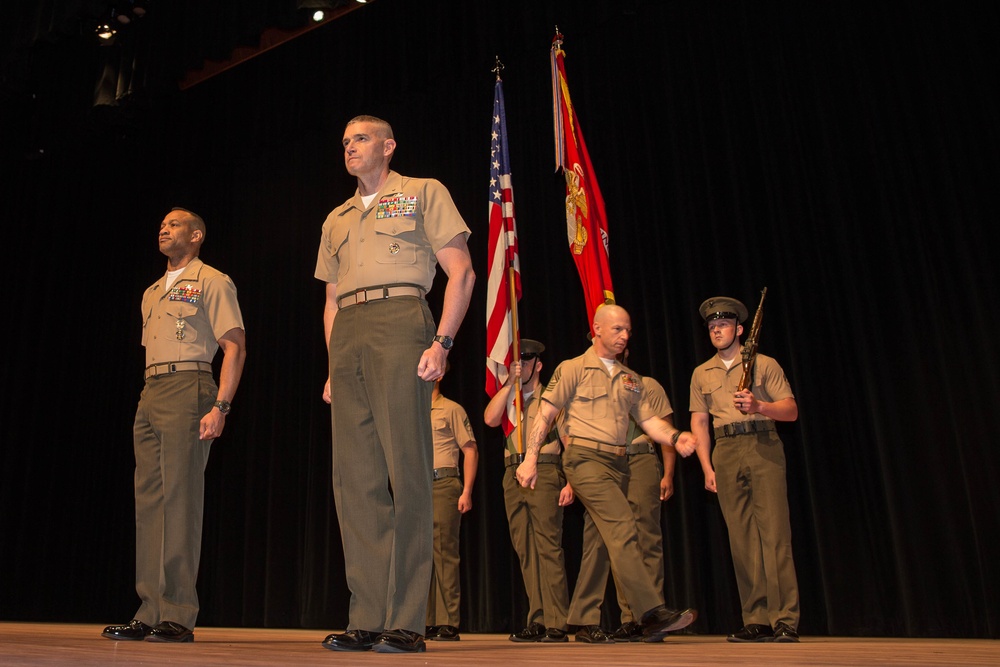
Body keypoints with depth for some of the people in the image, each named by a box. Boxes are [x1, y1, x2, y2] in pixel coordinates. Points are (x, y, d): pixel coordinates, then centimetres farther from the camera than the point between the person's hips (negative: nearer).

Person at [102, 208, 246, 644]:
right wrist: (147, 401, 12)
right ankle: (150, 613, 8)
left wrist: (220, 406, -17)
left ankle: (179, 616, -8)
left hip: (187, 389, -8)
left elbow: (235, 346, -7)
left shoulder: (211, 281, 2)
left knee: (180, 496, -12)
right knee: (148, 499, 3)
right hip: (149, 395, 8)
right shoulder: (152, 292, 26)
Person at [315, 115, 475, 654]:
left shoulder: (423, 192, 12)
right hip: (347, 337, 6)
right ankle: (368, 619, 3)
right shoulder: (336, 220, 28)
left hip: (400, 320, -5)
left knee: (405, 471, -11)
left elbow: (461, 273, 2)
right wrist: (333, 368, 14)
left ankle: (405, 622, -7)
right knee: (355, 477, -1)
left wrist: (442, 342, -11)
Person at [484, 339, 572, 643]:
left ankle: (556, 624, -8)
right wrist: (509, 383, -2)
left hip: (544, 472, -5)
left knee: (548, 547, -10)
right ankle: (537, 621, 9)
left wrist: (570, 482, -10)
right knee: (525, 550, 4)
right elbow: (489, 419, 0)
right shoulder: (507, 398, 21)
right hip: (513, 475, 5)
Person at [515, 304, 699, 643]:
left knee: (601, 541, 6)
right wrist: (530, 458, -6)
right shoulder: (573, 369, 3)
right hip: (586, 458, -6)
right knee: (623, 529, -18)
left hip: (618, 463, 6)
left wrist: (675, 437, -8)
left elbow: (649, 419, 12)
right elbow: (545, 415, 0)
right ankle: (653, 612, -21)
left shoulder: (630, 379, 19)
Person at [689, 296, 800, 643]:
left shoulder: (764, 364, 8)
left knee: (774, 532, -9)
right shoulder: (701, 373, 17)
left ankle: (785, 620, -5)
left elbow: (791, 410, 3)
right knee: (741, 538, 1)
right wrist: (707, 467, 4)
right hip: (725, 452, 3)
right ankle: (756, 621, 5)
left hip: (764, 448, -3)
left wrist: (759, 405, -16)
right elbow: (699, 421, 13)